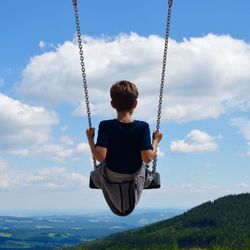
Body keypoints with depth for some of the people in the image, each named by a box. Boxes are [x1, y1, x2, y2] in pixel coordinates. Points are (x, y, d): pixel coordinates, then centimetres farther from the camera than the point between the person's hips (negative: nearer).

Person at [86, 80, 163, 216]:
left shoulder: (106, 126, -23)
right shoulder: (142, 127, -21)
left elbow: (99, 156, -30)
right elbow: (147, 158, -25)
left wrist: (90, 139, -13)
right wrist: (156, 141, -8)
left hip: (111, 178, 0)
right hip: (135, 178, 1)